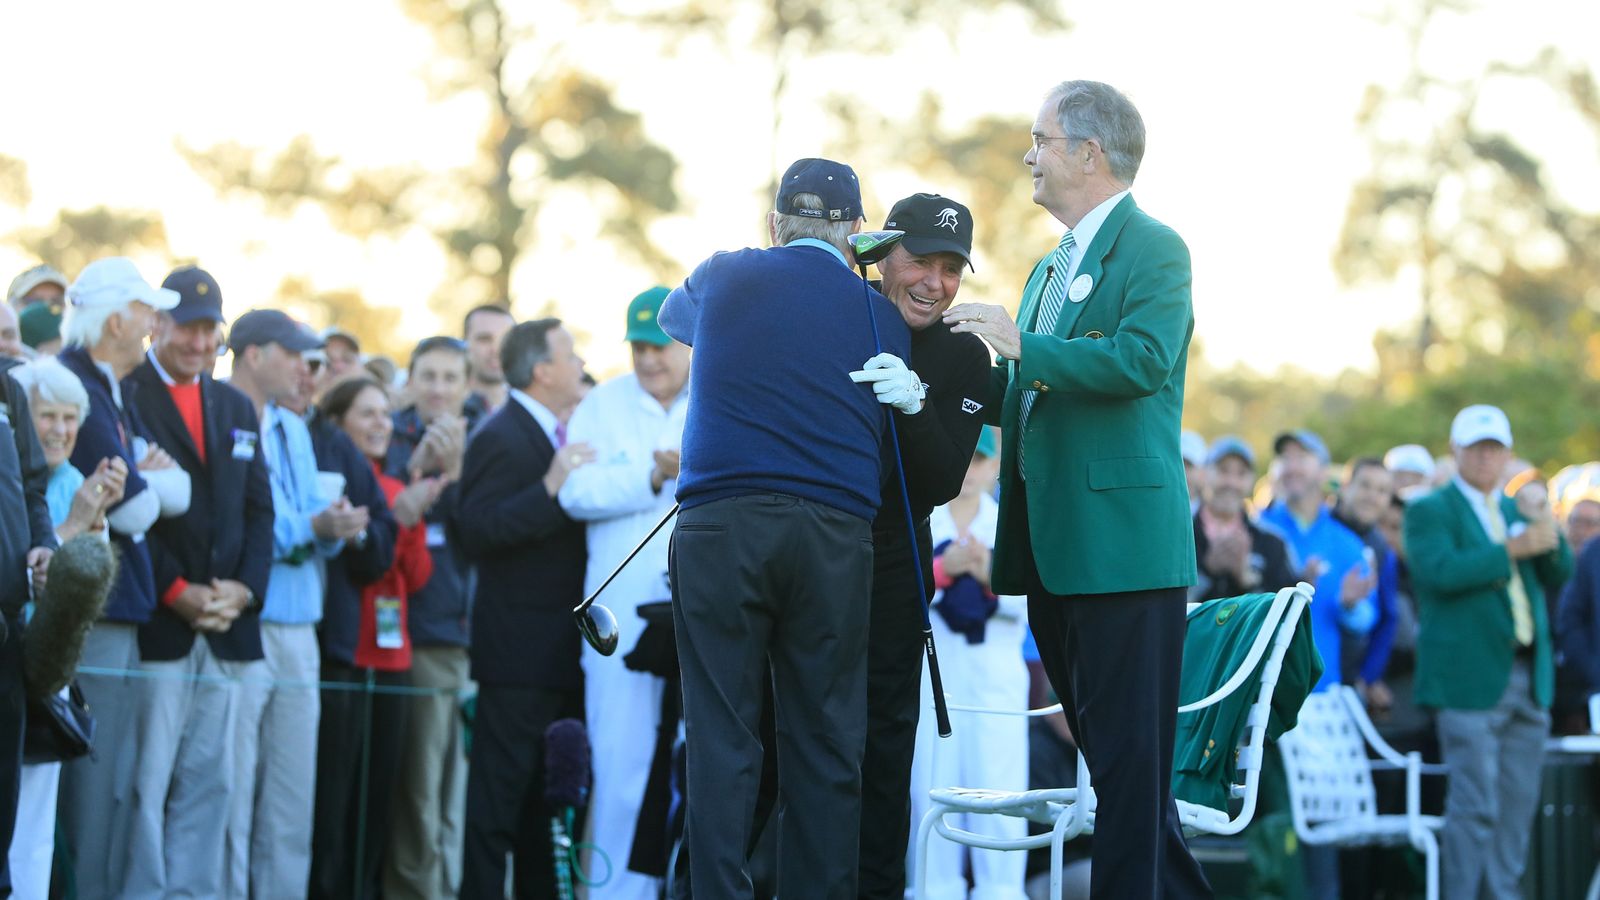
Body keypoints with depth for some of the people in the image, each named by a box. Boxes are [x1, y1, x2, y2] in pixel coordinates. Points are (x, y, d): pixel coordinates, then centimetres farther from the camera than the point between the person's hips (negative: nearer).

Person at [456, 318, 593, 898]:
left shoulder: (555, 435, 16)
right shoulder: (502, 438, -13)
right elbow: (475, 531, -23)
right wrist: (551, 489, -29)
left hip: (562, 651, 9)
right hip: (520, 652, -9)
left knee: (549, 794, 14)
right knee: (501, 791, -6)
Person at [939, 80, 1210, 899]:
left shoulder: (1153, 249, -6)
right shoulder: (1050, 267, 22)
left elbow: (1140, 362, -22)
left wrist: (1021, 345, -19)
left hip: (1123, 544, -10)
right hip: (1056, 552, 10)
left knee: (1128, 756, -8)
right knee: (1105, 748, 14)